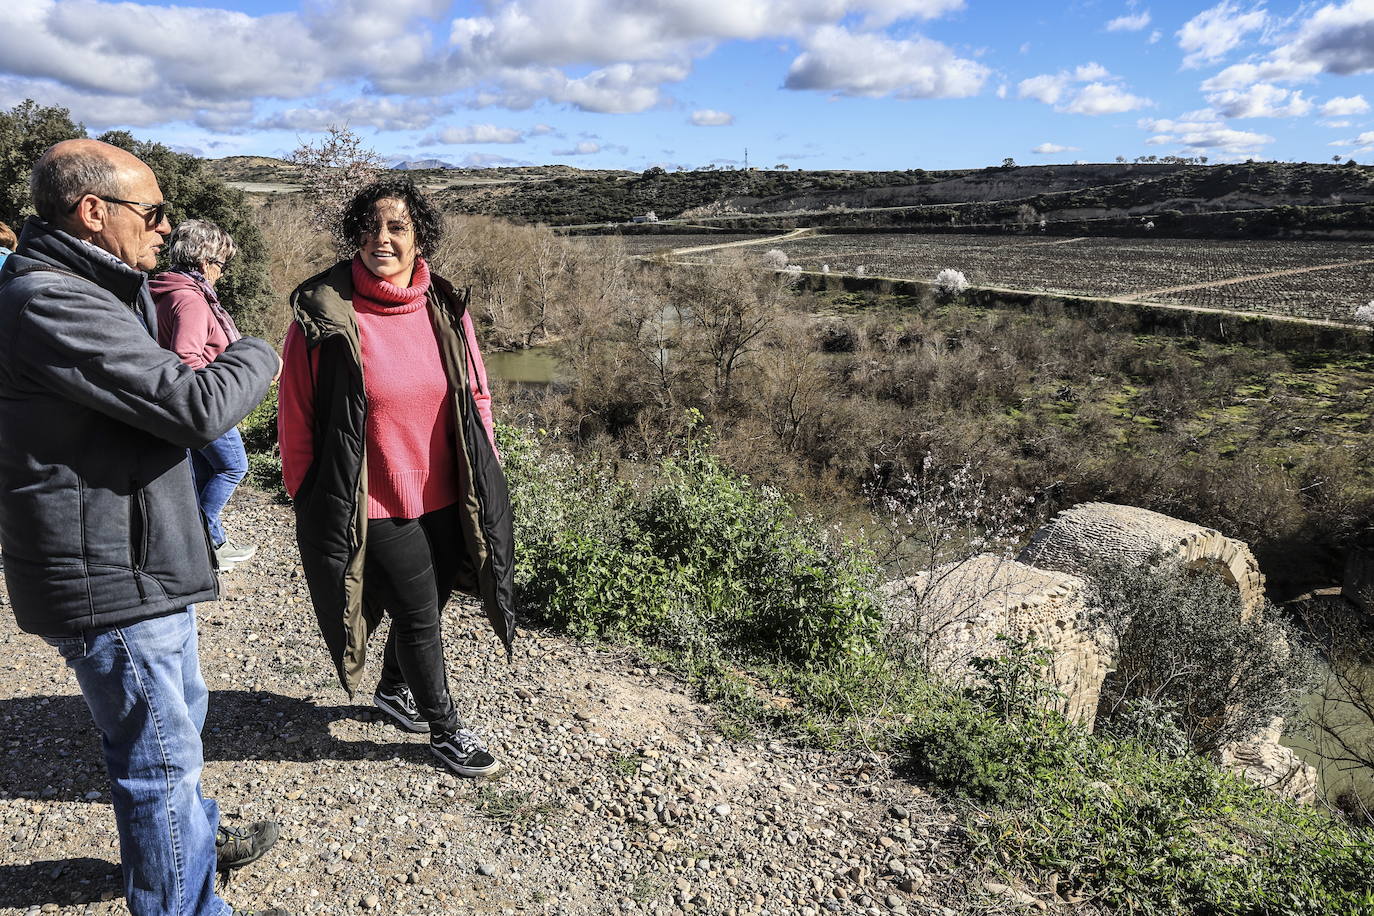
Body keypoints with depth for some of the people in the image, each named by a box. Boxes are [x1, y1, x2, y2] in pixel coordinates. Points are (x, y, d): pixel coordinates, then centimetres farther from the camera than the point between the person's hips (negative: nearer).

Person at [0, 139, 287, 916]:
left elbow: (152, 397, 12)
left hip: (141, 567, 11)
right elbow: (199, 407, -26)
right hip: (112, 583, -11)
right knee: (160, 757, 5)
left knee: (180, 717, 27)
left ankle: (195, 840, 49)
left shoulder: (76, 292, 12)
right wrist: (257, 356, -8)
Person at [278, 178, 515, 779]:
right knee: (418, 615, 6)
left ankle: (393, 690, 49)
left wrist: (483, 478, 7)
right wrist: (309, 503, -4)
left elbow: (476, 397, 8)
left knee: (427, 605, 20)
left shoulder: (445, 308, 0)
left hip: (445, 500, 5)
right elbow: (296, 419, -8)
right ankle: (445, 729, 28)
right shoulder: (323, 313, -13)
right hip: (374, 508, -5)